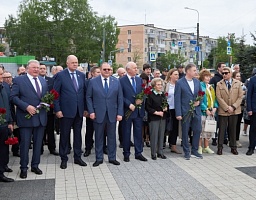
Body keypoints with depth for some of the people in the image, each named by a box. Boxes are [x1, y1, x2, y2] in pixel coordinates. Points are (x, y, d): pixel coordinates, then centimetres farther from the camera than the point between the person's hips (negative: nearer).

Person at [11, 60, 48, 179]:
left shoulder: (43, 81, 13)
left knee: (38, 142, 11)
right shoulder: (19, 80, -3)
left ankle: (35, 165, 24)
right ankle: (24, 168, 14)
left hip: (41, 117, 5)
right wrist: (26, 107, -18)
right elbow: (13, 97, -9)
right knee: (25, 143, 1)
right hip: (26, 117, -5)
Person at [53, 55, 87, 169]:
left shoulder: (81, 75, 8)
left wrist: (85, 108, 7)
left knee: (78, 134, 12)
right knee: (64, 135, 6)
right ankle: (64, 159, 19)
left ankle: (77, 157, 24)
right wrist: (57, 110, -11)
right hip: (66, 111, -4)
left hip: (79, 111, 4)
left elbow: (84, 92, 11)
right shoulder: (60, 75, -6)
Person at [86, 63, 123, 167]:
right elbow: (88, 97, 1)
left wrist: (120, 113, -2)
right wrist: (91, 111, -8)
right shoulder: (93, 82, 1)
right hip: (98, 114, -1)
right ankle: (99, 158, 18)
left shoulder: (116, 82, 5)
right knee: (99, 137, 7)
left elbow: (120, 98, 5)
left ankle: (112, 158, 20)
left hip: (112, 114, 2)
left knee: (112, 137, 9)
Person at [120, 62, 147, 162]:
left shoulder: (139, 80, 10)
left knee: (138, 132, 9)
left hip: (139, 110, 4)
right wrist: (129, 104, -17)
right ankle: (126, 154, 18)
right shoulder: (122, 80, -6)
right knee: (126, 133, 6)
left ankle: (138, 153, 18)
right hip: (127, 110, -4)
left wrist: (141, 99, -8)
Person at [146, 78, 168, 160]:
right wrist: (156, 112, -15)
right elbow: (147, 107, -11)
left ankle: (160, 152, 18)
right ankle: (153, 153, 8)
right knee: (154, 135, -2)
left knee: (161, 135, 9)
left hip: (162, 117, 6)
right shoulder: (150, 95, -8)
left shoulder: (163, 95, 11)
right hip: (153, 118, -6)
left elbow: (166, 105, 21)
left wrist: (166, 108, -1)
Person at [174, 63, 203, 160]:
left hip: (196, 111, 5)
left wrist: (199, 101, -4)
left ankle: (194, 151, 22)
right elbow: (177, 99, -10)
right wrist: (178, 114, -14)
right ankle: (186, 152, 18)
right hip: (185, 111, -5)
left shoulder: (197, 81, 8)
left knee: (197, 131, 8)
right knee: (185, 132, 5)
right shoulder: (180, 83, -8)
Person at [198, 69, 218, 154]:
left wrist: (214, 108, 0)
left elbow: (214, 98, 16)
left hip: (211, 112, 7)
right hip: (202, 112, -7)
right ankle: (199, 147, 6)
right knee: (201, 130, -3)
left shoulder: (210, 87, 15)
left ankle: (206, 147, 18)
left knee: (209, 130, 9)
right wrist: (206, 109, -15)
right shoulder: (199, 86, -6)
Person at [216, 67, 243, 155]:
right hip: (223, 110, -1)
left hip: (234, 110, 1)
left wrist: (233, 107, -11)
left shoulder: (237, 83, 3)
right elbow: (219, 98, -6)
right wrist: (227, 108, -13)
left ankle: (233, 147, 20)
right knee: (222, 129, 3)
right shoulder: (219, 84, -1)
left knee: (233, 129, 9)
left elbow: (240, 96, 0)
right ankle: (220, 147, 11)